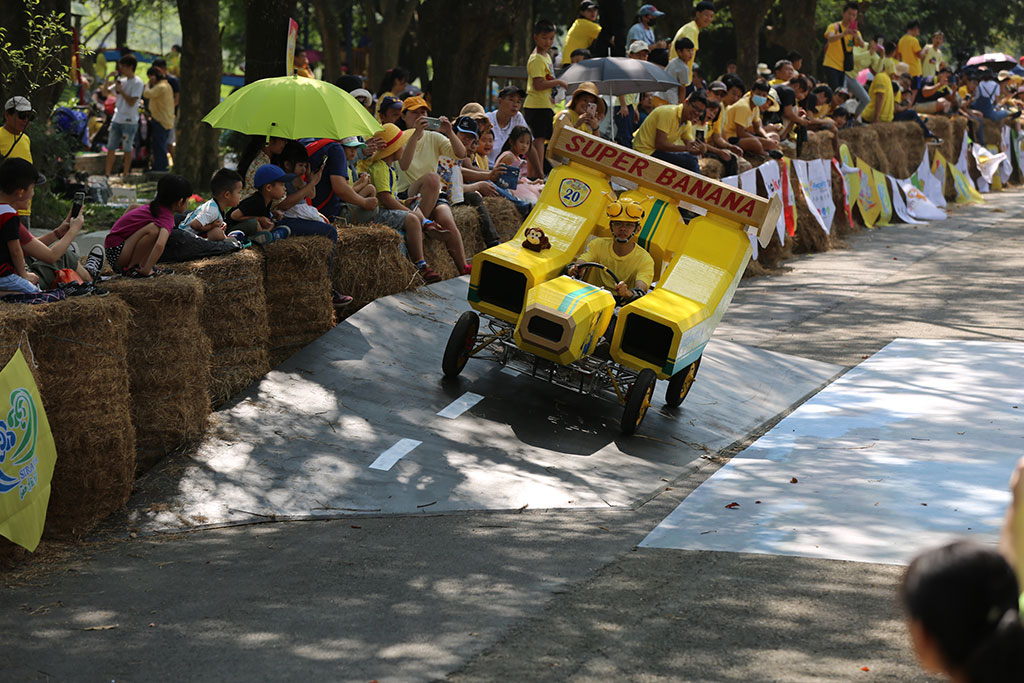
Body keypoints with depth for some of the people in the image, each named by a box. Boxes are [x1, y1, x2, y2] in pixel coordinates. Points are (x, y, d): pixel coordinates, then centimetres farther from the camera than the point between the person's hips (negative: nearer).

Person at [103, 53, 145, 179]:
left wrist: (120, 90, -13)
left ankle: (126, 175, 10)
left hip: (129, 121, -7)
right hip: (116, 120, 7)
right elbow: (105, 92, 17)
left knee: (127, 149, 1)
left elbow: (132, 102, -16)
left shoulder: (137, 82, -9)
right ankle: (107, 174, 11)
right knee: (111, 148, 6)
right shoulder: (122, 81, 12)